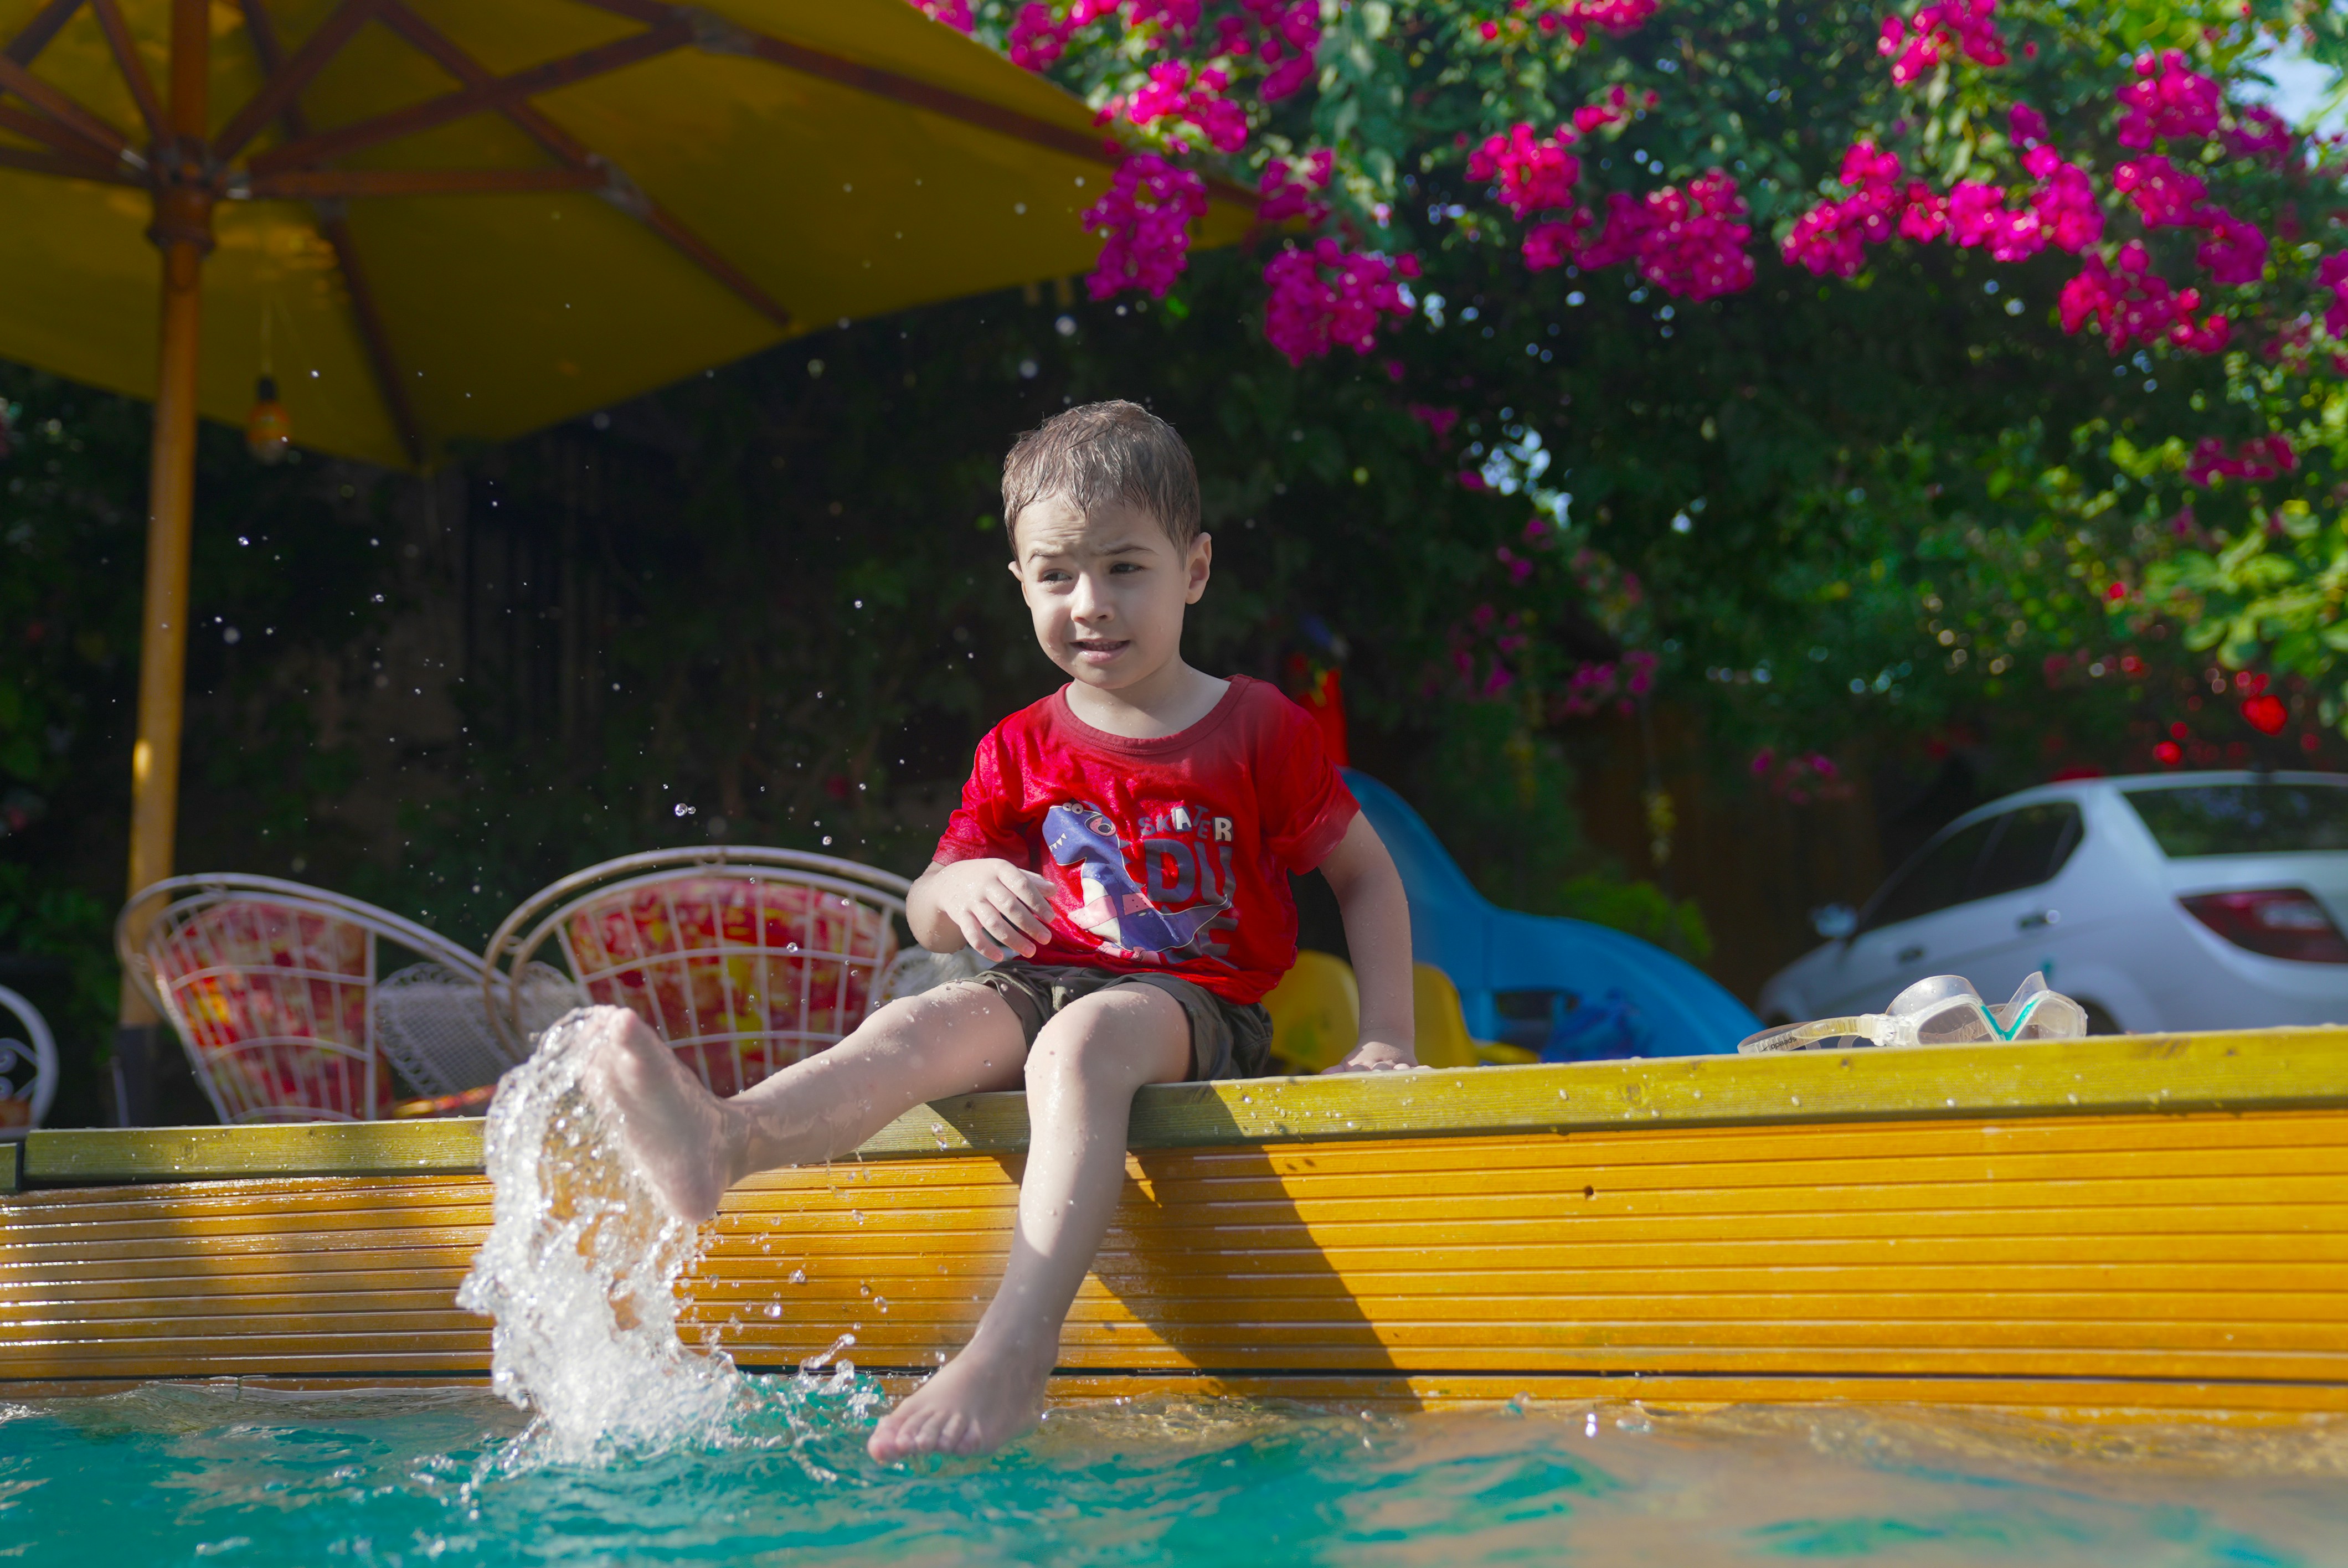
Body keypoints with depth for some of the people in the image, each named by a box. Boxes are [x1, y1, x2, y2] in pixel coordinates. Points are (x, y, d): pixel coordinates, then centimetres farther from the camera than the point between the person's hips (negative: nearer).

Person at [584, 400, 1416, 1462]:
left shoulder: (1263, 731, 1)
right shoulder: (1019, 753, 10)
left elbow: (1366, 875, 8)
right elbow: (926, 922, 11)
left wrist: (1386, 1040, -1)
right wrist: (966, 886, -14)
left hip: (1200, 1006, -3)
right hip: (1045, 985, 4)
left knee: (1079, 1041, -37)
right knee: (922, 1025, -28)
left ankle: (1014, 1355, -49)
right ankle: (722, 1142, -58)